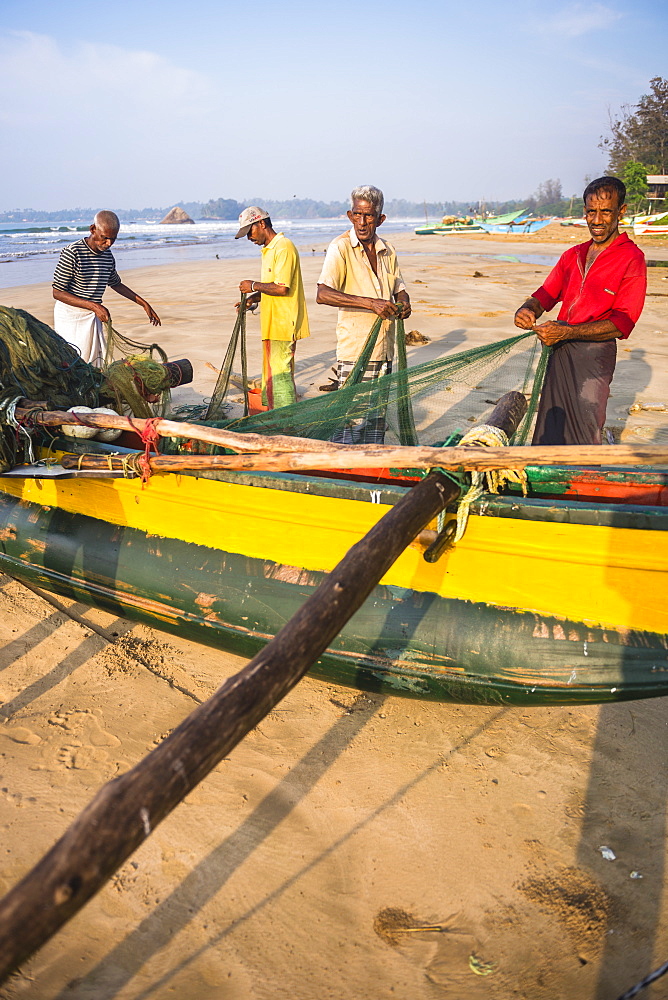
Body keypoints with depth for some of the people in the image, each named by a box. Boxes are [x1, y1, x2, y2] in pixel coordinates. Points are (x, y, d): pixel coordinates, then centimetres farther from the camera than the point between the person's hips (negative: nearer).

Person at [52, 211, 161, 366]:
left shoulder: (107, 255, 4)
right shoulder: (71, 253, -16)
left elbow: (116, 284, 24)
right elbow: (57, 292, -17)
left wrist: (144, 304, 20)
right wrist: (93, 306, -25)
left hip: (93, 318, 6)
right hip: (70, 315, -6)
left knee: (97, 363, 3)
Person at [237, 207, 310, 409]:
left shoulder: (283, 247, -14)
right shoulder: (268, 249, 18)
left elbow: (282, 288, -23)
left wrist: (254, 286, -10)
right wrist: (253, 299, 8)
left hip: (283, 324, -10)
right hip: (273, 324, 10)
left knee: (279, 375, -8)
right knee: (270, 375, 14)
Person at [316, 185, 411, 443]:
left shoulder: (388, 251, 11)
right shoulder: (341, 247, -8)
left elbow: (399, 289, 23)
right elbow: (323, 294, -20)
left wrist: (404, 304, -2)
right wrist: (371, 303, -26)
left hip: (384, 349, 6)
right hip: (354, 350, -6)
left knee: (377, 417, 14)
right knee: (352, 419, -7)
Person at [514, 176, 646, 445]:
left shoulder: (631, 259, -5)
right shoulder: (573, 255, 16)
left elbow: (622, 323, -14)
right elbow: (546, 293, 15)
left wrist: (566, 332, -24)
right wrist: (528, 310, -11)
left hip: (594, 353, -6)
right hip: (559, 351, 6)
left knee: (585, 430, -4)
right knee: (551, 423, 9)